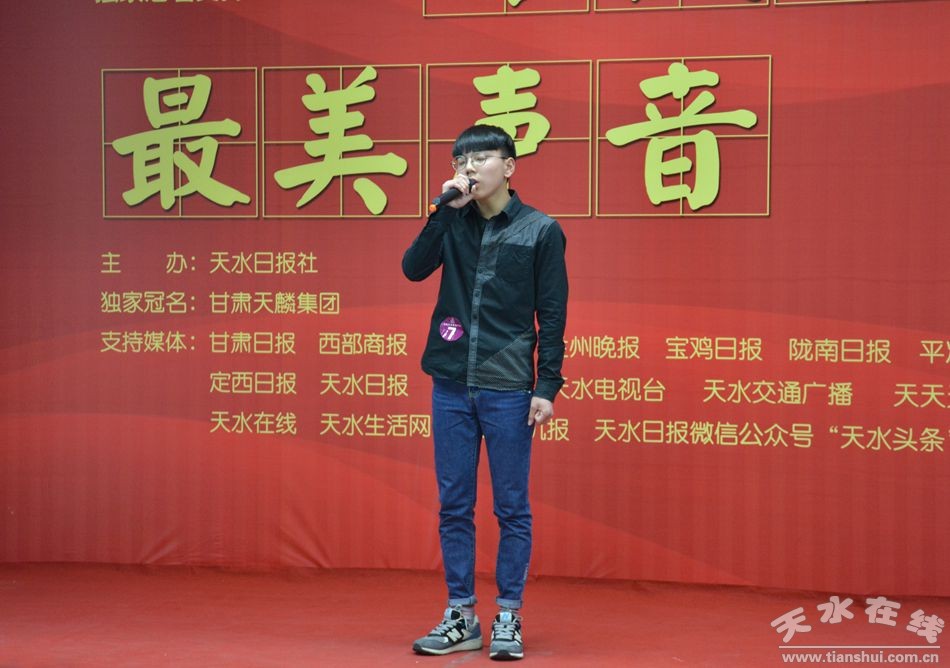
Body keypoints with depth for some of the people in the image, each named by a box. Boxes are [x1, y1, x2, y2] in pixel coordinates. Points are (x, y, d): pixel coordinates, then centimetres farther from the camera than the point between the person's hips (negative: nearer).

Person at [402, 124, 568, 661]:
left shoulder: (540, 230, -1)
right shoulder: (453, 223, 9)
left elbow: (552, 316, -2)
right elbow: (414, 268, -6)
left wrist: (548, 386, -7)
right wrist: (446, 209, -12)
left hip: (508, 390, -3)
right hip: (451, 385, 4)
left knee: (512, 507, 3)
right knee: (454, 506, 8)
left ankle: (508, 618, 13)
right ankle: (461, 617, 17)